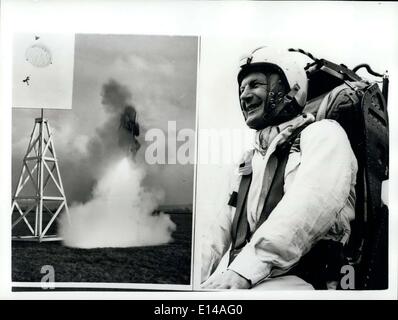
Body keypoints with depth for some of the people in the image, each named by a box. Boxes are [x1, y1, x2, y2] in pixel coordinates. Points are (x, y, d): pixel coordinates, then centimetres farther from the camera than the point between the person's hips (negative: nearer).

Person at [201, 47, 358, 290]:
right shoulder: (249, 160, 24)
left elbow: (310, 206, -17)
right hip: (233, 280, 6)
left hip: (293, 279, -6)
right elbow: (221, 233, 20)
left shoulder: (323, 134, 3)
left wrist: (243, 271, -26)